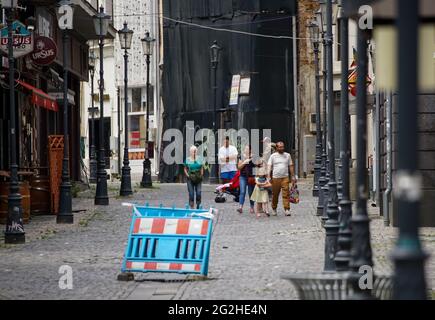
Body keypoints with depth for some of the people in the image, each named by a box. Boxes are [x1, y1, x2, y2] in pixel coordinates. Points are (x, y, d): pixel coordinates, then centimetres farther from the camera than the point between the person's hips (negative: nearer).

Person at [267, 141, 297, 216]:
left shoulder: (287, 155, 10)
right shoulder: (273, 156, 5)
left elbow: (291, 166, 15)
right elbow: (269, 166, 1)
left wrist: (293, 177, 11)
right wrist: (268, 177, -11)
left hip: (285, 177, 0)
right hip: (275, 178, 0)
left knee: (286, 194, -10)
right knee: (275, 195, 7)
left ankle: (287, 210, -12)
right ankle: (274, 209, 23)